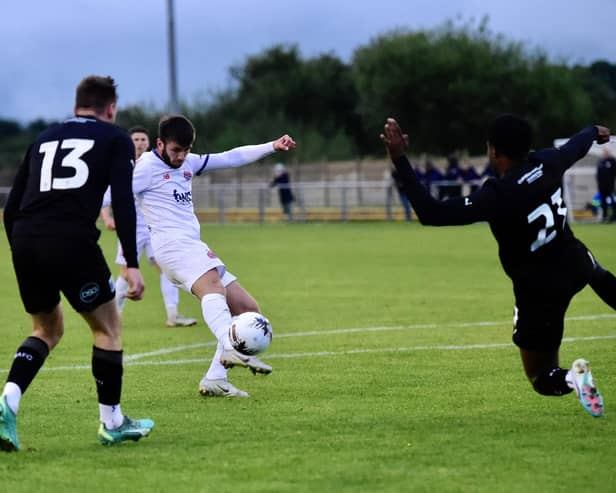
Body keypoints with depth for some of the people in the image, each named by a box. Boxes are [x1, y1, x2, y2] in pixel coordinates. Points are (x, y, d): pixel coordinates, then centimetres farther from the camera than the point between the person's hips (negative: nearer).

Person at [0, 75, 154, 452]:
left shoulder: (44, 140, 25)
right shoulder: (115, 139, 11)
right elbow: (123, 201, -4)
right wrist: (132, 265, -6)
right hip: (72, 241, -5)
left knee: (48, 328, 23)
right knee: (108, 327, 14)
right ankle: (112, 423, 19)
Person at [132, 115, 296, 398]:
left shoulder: (188, 163, 22)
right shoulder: (147, 167, 0)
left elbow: (231, 158, 23)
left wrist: (272, 147, 16)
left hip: (193, 247, 9)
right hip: (172, 243, -9)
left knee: (247, 309, 4)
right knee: (212, 284, -38)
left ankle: (214, 380, -3)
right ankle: (230, 350, -63)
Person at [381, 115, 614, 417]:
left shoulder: (496, 196, -32)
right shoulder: (549, 163, -13)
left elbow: (432, 214, -35)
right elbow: (577, 146, 12)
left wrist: (400, 162, -36)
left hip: (539, 290, -6)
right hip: (575, 262, 6)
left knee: (541, 378, 8)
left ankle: (571, 377, -24)